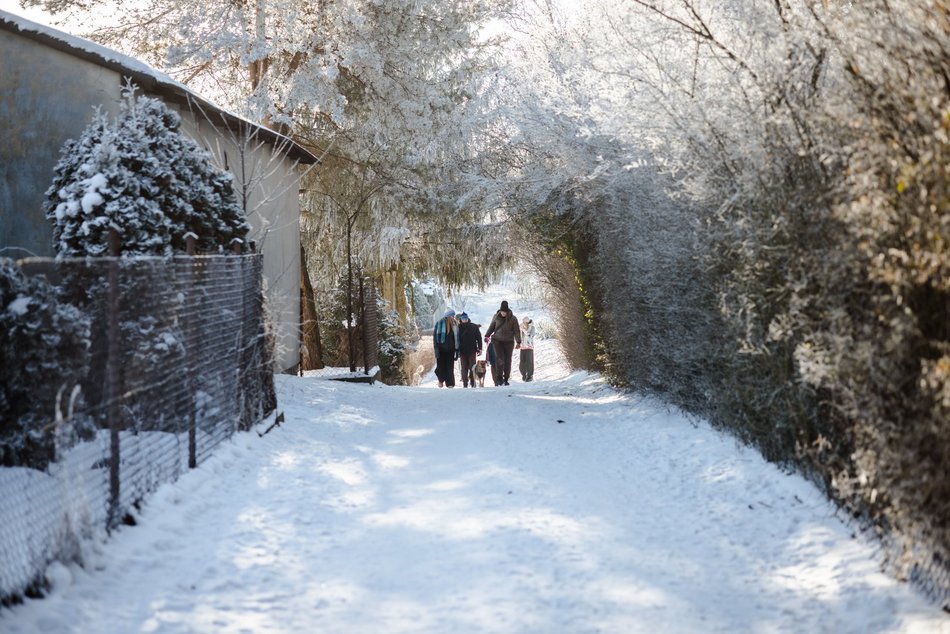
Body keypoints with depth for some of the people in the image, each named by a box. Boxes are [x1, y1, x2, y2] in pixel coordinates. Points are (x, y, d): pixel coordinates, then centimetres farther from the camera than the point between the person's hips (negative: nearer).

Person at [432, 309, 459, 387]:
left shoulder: (454, 325, 10)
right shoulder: (439, 324, -2)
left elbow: (456, 339, 14)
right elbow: (435, 336, -4)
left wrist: (457, 350, 10)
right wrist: (436, 348, -12)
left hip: (450, 350, 2)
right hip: (441, 349, -2)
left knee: (450, 367, -3)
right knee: (441, 365, -2)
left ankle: (450, 384, -1)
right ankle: (441, 380, 20)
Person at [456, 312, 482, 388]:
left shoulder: (474, 327, 2)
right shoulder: (458, 328, 3)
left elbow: (479, 338, 4)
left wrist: (479, 348, -2)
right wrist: (457, 350, 2)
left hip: (472, 350, 0)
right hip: (463, 351, 1)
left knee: (472, 367, 1)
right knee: (464, 368, 0)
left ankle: (473, 383, 10)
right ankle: (465, 384, 2)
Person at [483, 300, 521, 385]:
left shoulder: (513, 318, -2)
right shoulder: (496, 317, 1)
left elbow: (517, 330, 1)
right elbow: (491, 327, 14)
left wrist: (518, 342, -3)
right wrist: (487, 335, 5)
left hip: (509, 342, 0)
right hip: (498, 341, 0)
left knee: (507, 361, 4)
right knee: (500, 360, -13)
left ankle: (506, 379, 13)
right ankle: (500, 378, -9)